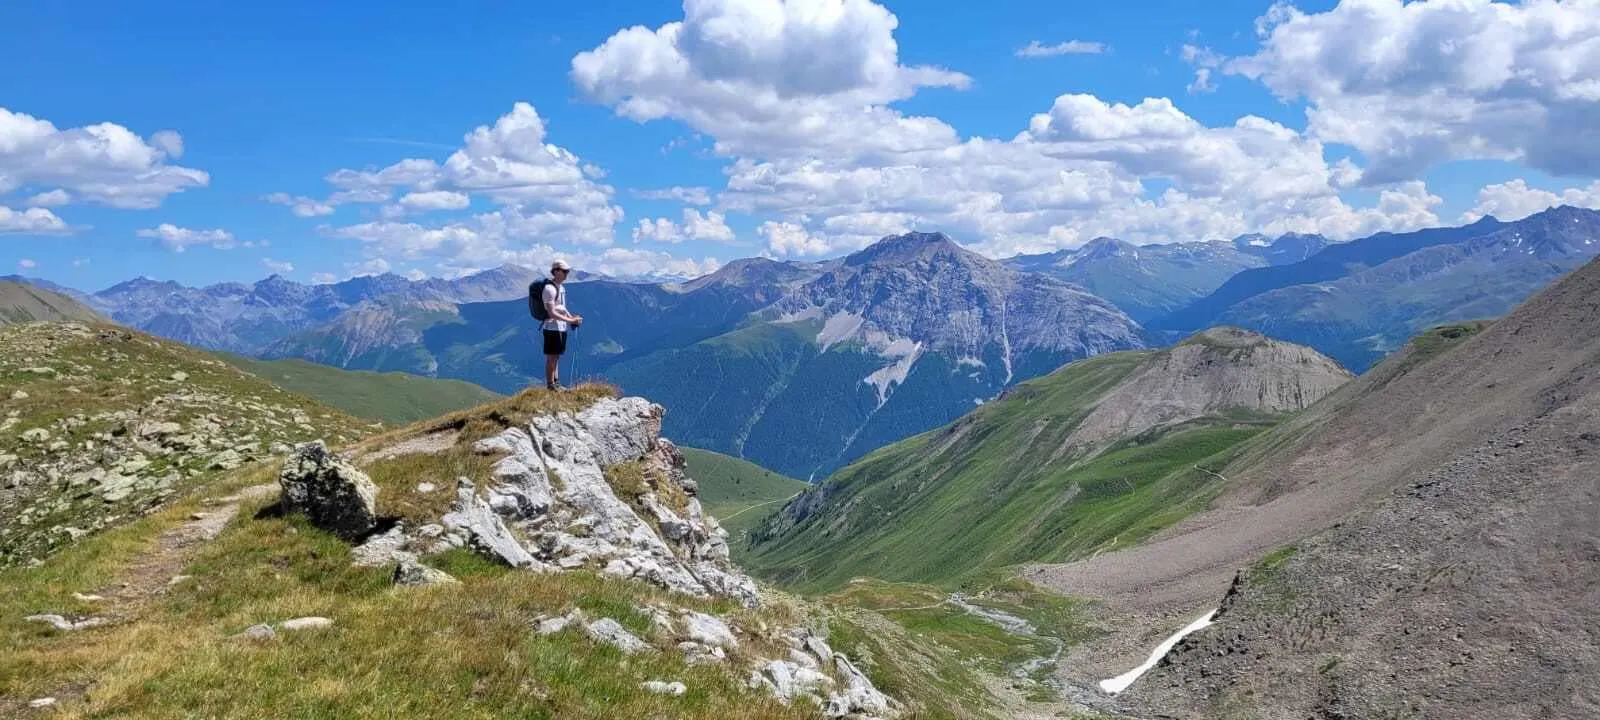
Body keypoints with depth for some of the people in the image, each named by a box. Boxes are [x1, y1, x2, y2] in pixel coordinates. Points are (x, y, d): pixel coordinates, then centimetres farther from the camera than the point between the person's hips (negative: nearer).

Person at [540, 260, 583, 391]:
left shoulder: (561, 287, 12)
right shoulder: (549, 288, -17)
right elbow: (552, 313, -22)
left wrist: (572, 317, 7)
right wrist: (570, 320, -22)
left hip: (562, 328, 9)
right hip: (552, 328, -9)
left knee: (557, 357, 15)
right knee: (551, 357, -2)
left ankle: (556, 383, 23)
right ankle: (550, 385, 3)